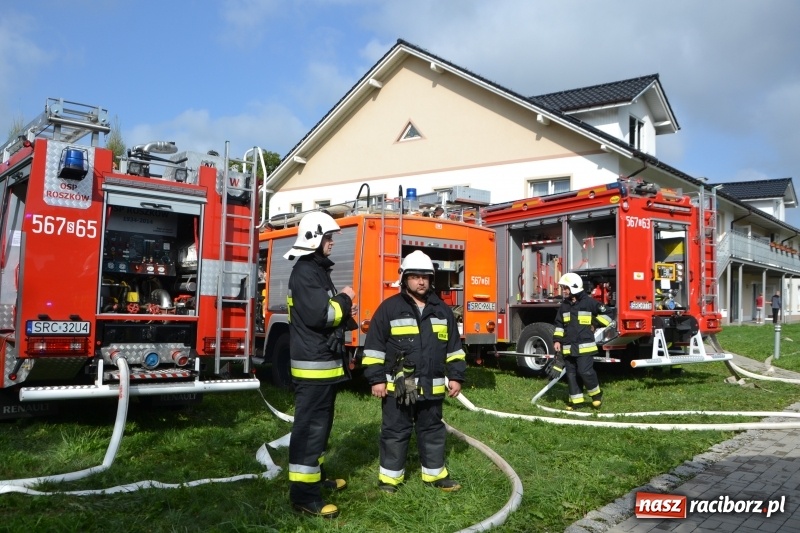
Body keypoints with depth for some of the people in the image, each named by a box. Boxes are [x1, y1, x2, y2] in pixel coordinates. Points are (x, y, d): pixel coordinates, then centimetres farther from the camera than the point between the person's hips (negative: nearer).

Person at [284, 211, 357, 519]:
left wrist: (344, 316, 6)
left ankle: (316, 476, 33)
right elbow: (317, 314, -26)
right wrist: (344, 300, -10)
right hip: (313, 365, -11)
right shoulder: (305, 271, -16)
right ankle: (303, 493, -1)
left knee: (320, 423, 19)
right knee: (310, 426, -7)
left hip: (324, 363, 11)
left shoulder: (318, 270, 17)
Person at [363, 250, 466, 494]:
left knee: (433, 430, 15)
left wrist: (456, 376, 8)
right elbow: (374, 345, -6)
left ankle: (435, 473, 29)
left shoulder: (442, 310, 7)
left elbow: (454, 346, 12)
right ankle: (390, 476, 21)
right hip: (397, 386, -3)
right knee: (395, 432, 7)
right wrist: (376, 378, -10)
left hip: (431, 387, 4)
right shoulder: (390, 307, -6)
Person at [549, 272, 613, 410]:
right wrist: (557, 340, 8)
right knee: (571, 374, 7)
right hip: (568, 348, 6)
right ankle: (576, 400, 17)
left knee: (585, 371, -12)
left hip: (585, 346, -6)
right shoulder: (564, 306, 12)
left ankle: (596, 394, 13)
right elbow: (559, 325, 16)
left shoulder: (589, 302, -5)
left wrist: (594, 324, -3)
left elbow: (605, 314, 2)